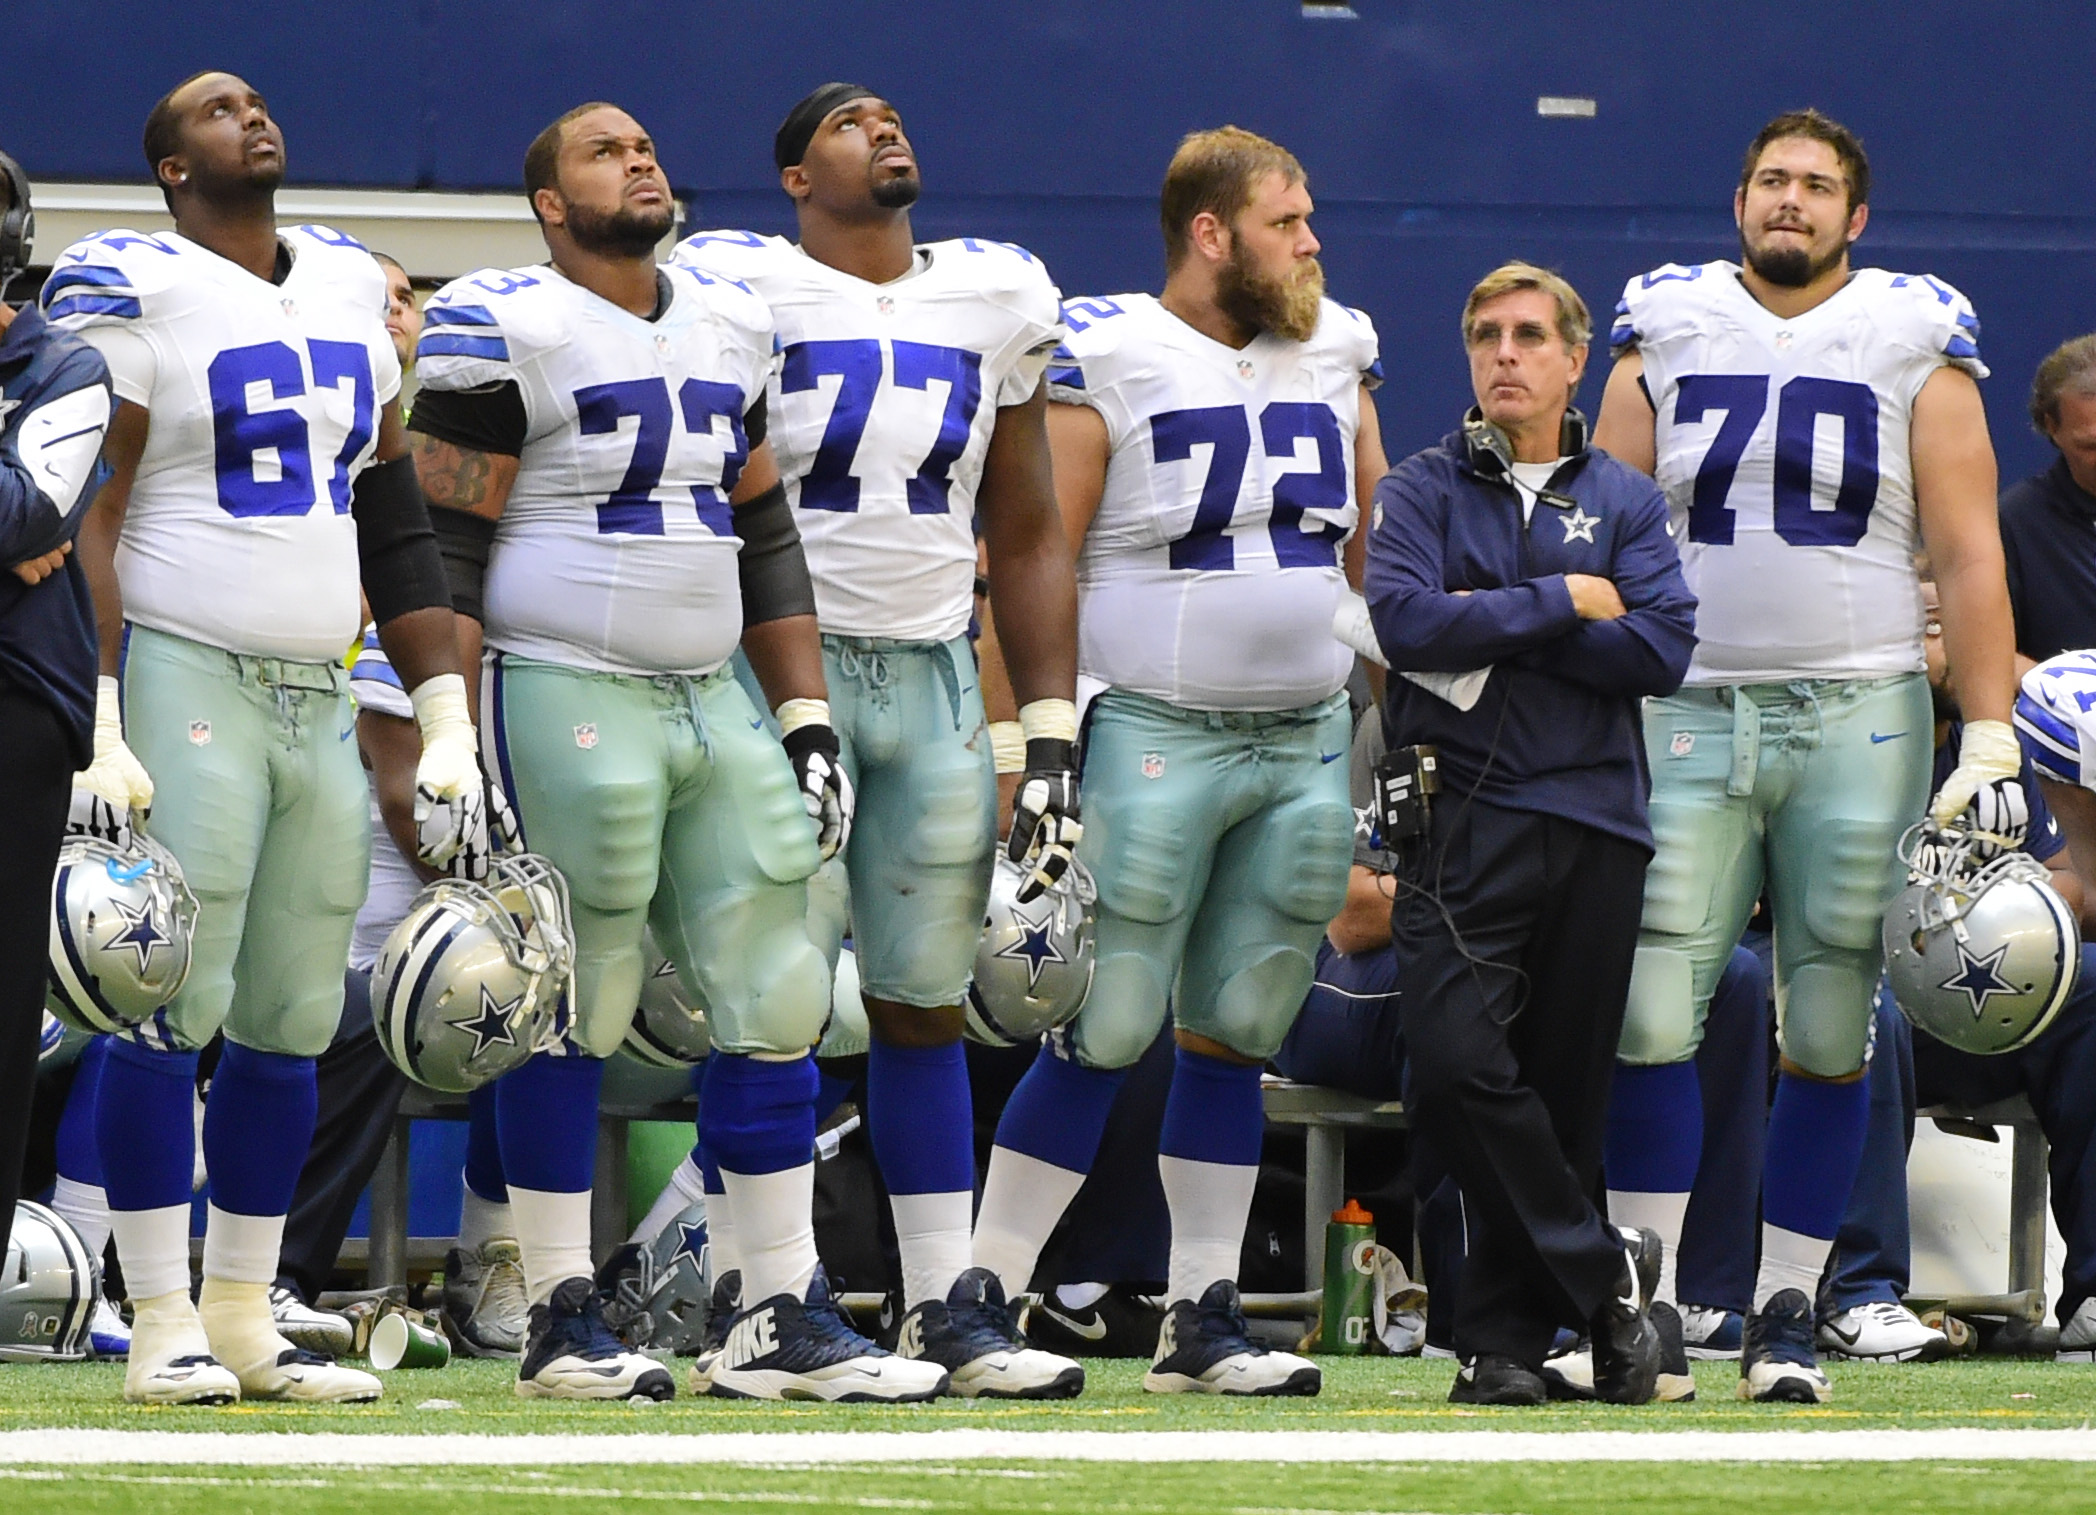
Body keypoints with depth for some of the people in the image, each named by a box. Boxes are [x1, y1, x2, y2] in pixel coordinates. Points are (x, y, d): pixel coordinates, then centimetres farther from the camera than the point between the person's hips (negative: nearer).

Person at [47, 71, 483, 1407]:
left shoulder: (353, 291, 15)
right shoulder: (131, 295, -5)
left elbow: (394, 530, 18)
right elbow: (81, 528, -9)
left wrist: (450, 730, 13)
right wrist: (96, 734, -17)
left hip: (319, 698, 6)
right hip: (184, 682, -6)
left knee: (295, 1019, 6)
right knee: (174, 1008, -8)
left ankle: (246, 1317, 14)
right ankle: (165, 1329, -4)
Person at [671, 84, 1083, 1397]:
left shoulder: (993, 303, 13)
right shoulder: (744, 291, -3)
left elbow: (1028, 536, 17)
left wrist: (1052, 738, 11)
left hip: (934, 675, 5)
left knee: (925, 1004, 8)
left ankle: (949, 1305, 10)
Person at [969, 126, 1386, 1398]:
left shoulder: (1335, 354, 11)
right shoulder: (1108, 361, -7)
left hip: (1306, 742, 6)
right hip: (1155, 732, -5)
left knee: (1236, 1033, 7)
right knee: (1107, 1032, -8)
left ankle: (1203, 1319, 12)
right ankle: (985, 1296, -1)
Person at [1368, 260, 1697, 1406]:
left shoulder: (1625, 503, 13)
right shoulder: (1421, 492, 8)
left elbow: (1662, 652, -3)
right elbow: (1406, 623, -10)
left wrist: (1492, 628, -7)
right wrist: (1563, 604, -7)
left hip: (1595, 818, 2)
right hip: (1467, 816, -2)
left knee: (1563, 1088, 2)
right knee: (1459, 1063, -18)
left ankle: (1508, 1332, 8)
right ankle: (1604, 1274, -5)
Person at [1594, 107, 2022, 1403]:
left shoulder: (1915, 347, 5)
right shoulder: (1668, 336, 8)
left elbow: (1969, 556, 2)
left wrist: (1989, 741, -5)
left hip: (1859, 716, -1)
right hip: (1691, 712, 1)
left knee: (1830, 1033, 1)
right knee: (1650, 1014, -8)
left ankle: (1787, 1311, 9)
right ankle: (1644, 1304, -1)